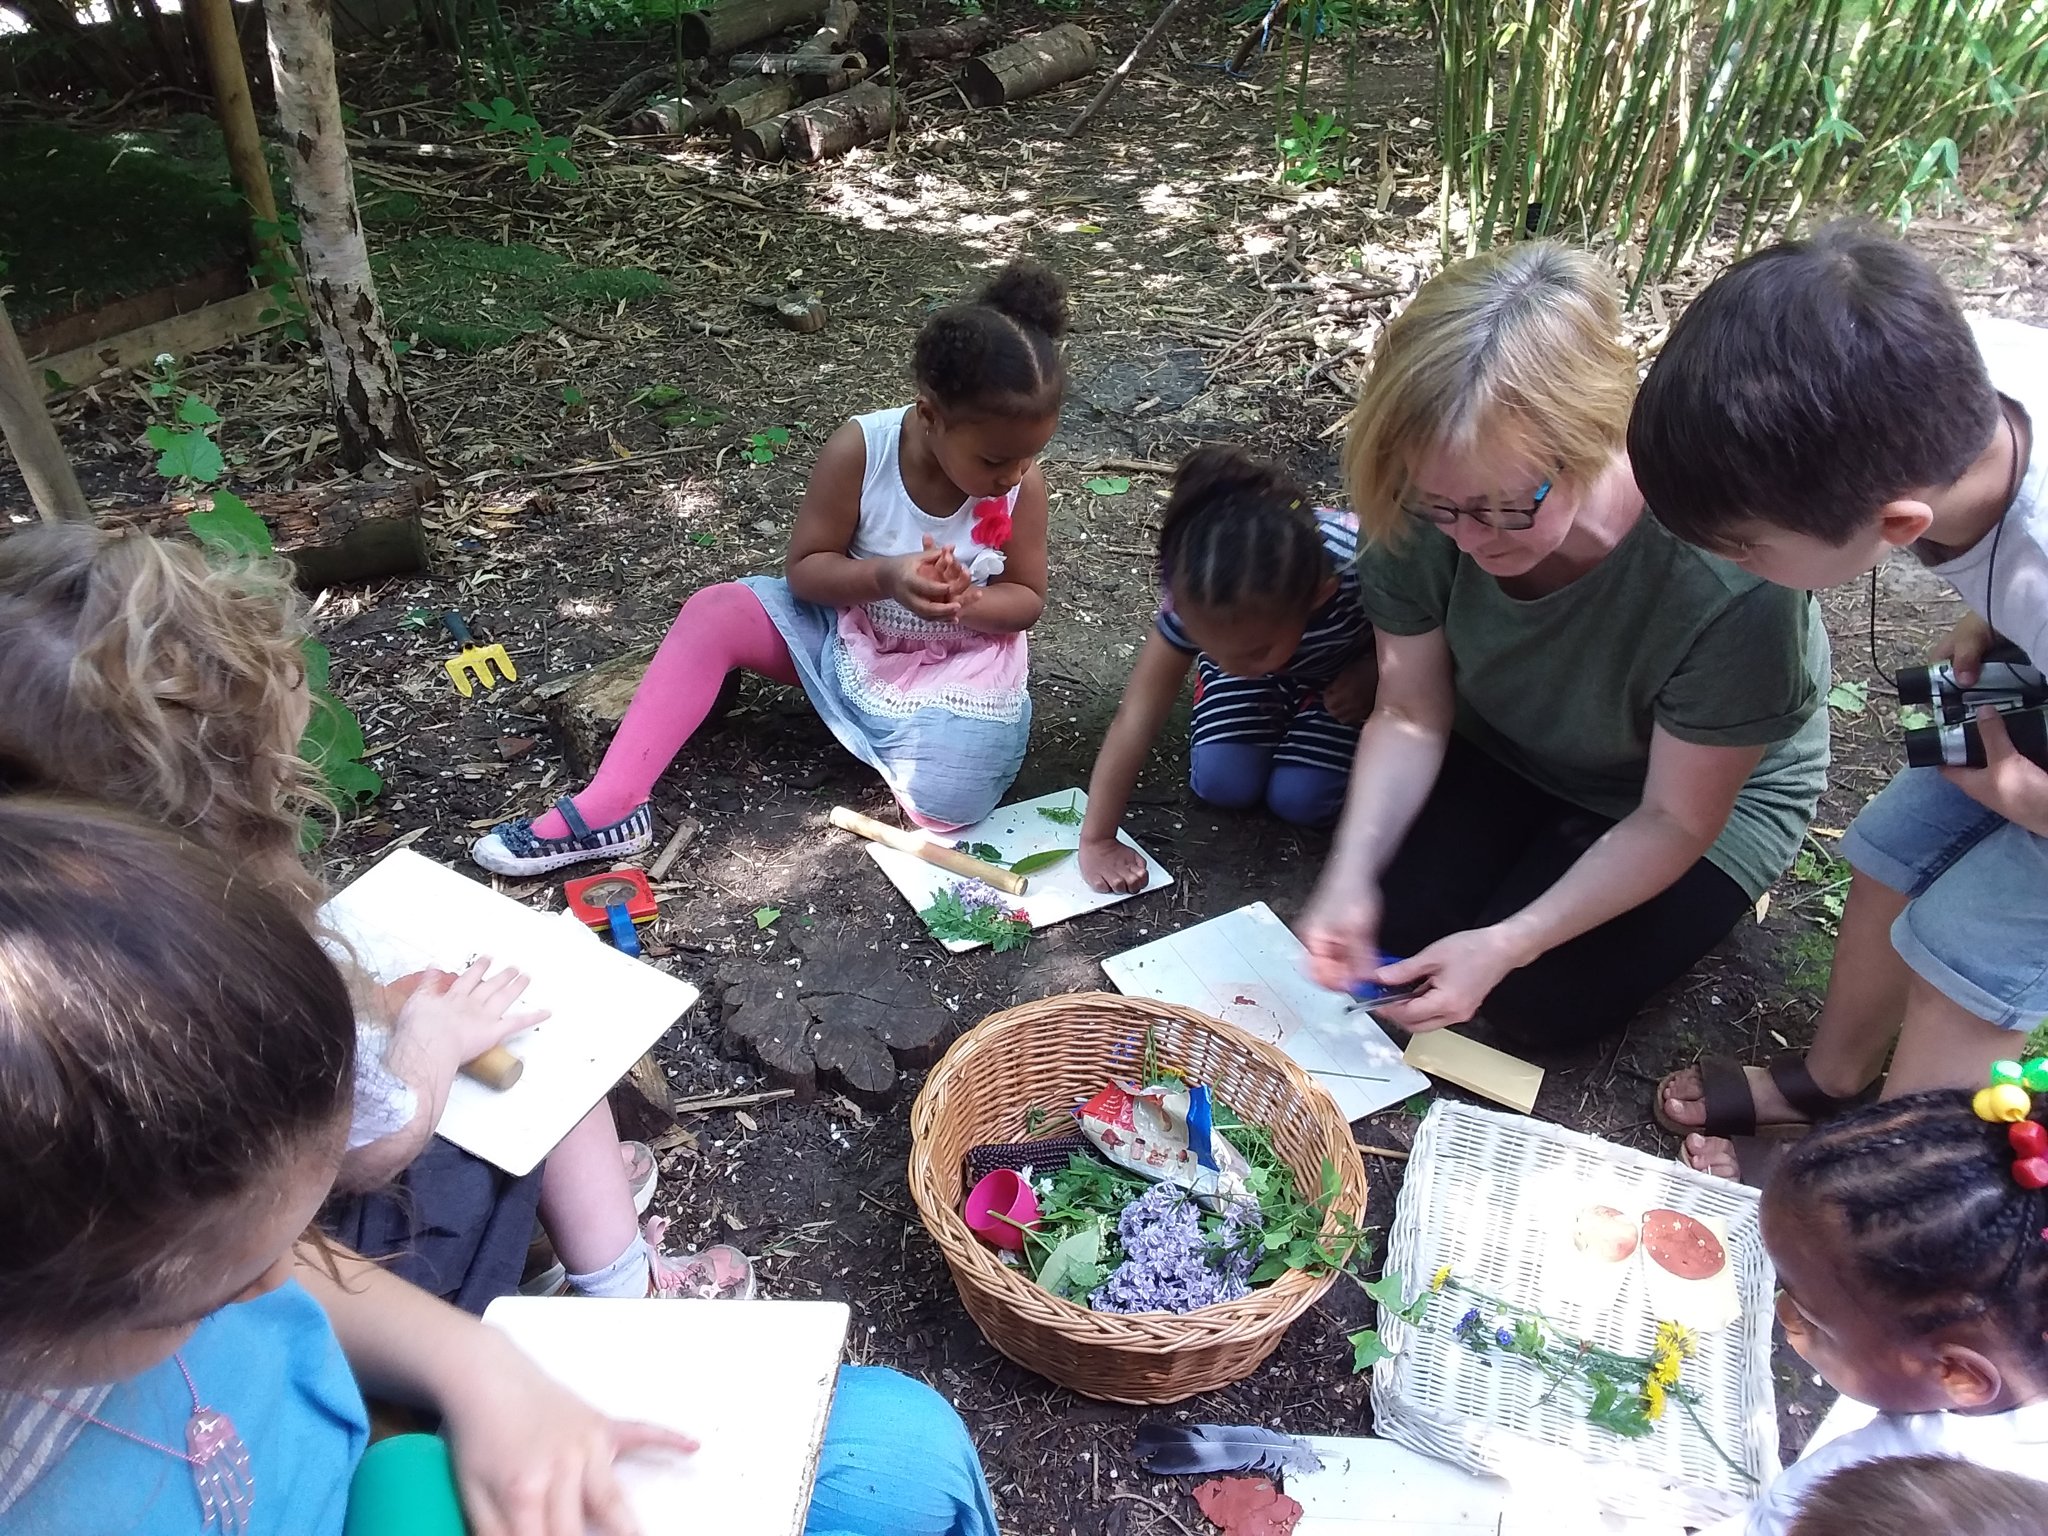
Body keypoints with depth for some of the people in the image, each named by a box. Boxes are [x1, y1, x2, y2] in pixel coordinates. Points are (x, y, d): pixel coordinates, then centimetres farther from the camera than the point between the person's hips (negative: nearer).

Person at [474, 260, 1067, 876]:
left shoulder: (1022, 480, -19)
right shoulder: (859, 449, -22)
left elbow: (1027, 600, -8)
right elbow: (804, 570, -14)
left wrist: (967, 604, -31)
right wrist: (883, 578, -34)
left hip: (961, 663, -1)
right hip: (848, 630, 2)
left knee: (942, 807, -24)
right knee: (715, 612, -19)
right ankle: (609, 804, -20)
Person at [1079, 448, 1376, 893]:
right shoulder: (1194, 595, -36)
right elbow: (1136, 717, -31)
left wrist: (1367, 675, -31)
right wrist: (1096, 841, -28)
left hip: (1341, 669, -1)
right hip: (1245, 638, 2)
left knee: (1299, 798, -16)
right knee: (1222, 783, -14)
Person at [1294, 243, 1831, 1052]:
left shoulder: (1730, 582, -40)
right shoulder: (1425, 516, -30)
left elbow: (1674, 821, -26)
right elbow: (1410, 716, -15)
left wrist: (1506, 945, -34)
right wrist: (1351, 874, -30)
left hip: (1705, 794, -3)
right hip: (1507, 751, 4)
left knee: (1535, 1003, -13)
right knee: (1393, 927, -8)